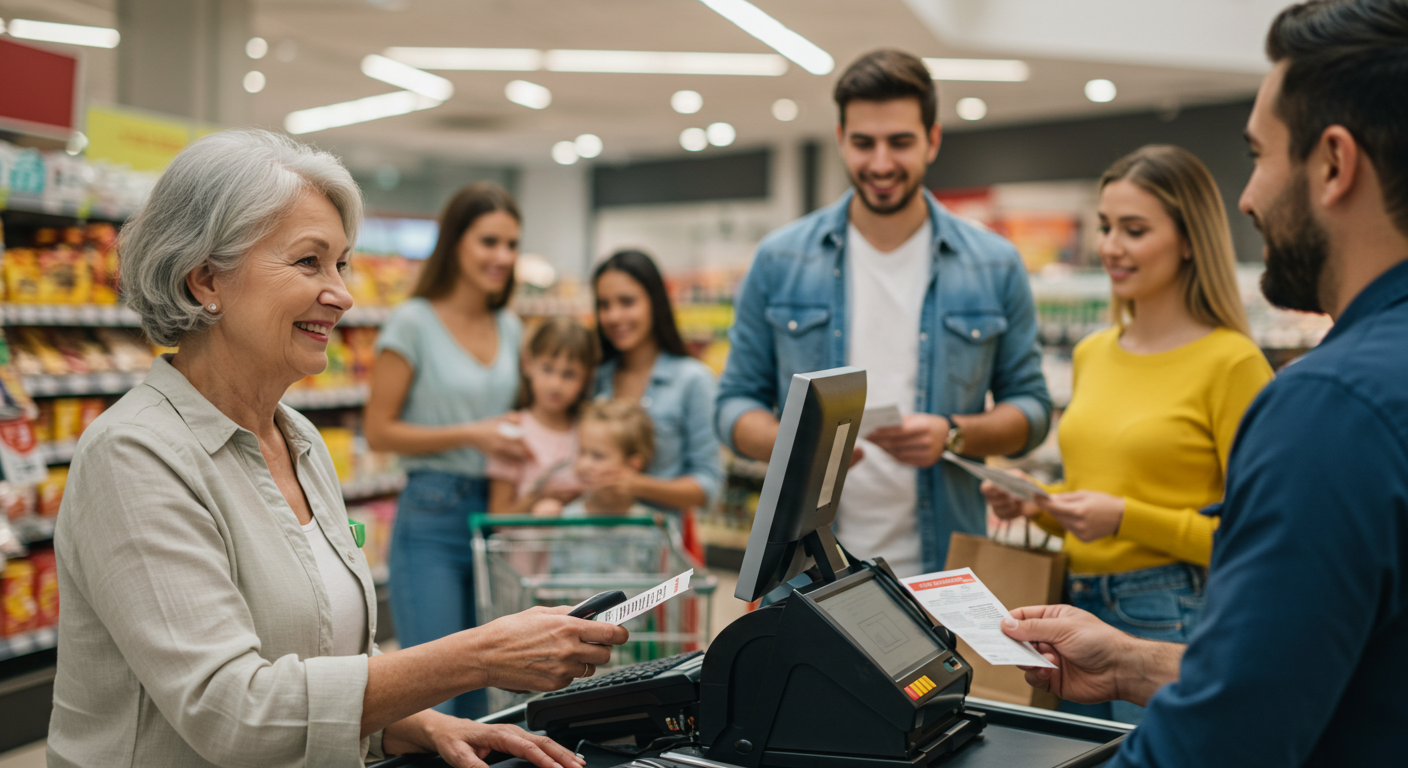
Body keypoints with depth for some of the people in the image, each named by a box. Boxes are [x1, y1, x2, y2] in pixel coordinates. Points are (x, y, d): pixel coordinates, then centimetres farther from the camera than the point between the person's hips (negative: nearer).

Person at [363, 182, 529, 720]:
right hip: (433, 517, -6)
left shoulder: (510, 328, 12)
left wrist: (517, 444, 4)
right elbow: (379, 432, -8)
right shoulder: (414, 323, -7)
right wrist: (470, 435, -15)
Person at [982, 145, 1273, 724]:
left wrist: (1126, 517, -18)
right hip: (1078, 609, 6)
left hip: (1174, 623, -6)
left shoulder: (1232, 362, -10)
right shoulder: (1092, 354, 11)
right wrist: (1037, 502, 1)